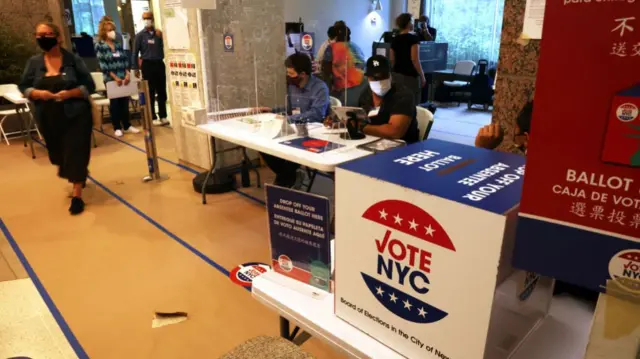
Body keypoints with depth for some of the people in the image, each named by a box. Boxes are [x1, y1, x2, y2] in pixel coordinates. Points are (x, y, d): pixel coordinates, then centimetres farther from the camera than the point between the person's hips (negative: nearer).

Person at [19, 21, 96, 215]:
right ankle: (80, 176, 44)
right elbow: (23, 87, 8)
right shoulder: (34, 62, 4)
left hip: (76, 116, -4)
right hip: (49, 119, 5)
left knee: (75, 153, -4)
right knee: (59, 154, 16)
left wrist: (70, 93, -21)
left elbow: (89, 86, -5)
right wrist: (37, 93, -13)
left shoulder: (73, 59, -6)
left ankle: (77, 195, 5)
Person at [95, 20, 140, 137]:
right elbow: (103, 64, -10)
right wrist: (115, 77, -17)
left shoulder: (118, 45, 12)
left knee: (125, 102, 7)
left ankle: (127, 125, 17)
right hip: (110, 79, -4)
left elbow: (125, 60, 8)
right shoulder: (99, 46, -3)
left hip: (123, 78, 4)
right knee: (114, 103, 3)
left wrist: (128, 74, -7)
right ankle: (117, 127, 11)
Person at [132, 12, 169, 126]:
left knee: (162, 91, 5)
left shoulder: (159, 33, 9)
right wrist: (136, 68, -1)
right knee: (150, 92, 1)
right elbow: (135, 52, 3)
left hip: (159, 64, 3)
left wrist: (160, 38, -9)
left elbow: (164, 48, 5)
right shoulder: (140, 35, 2)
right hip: (147, 65, -2)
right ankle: (153, 118, 8)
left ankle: (163, 116, 15)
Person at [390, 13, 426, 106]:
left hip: (397, 75, 7)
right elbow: (415, 59, -16)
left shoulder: (395, 39, 9)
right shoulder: (414, 38, -9)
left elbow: (392, 60, 11)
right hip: (410, 76, -7)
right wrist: (422, 76, -10)